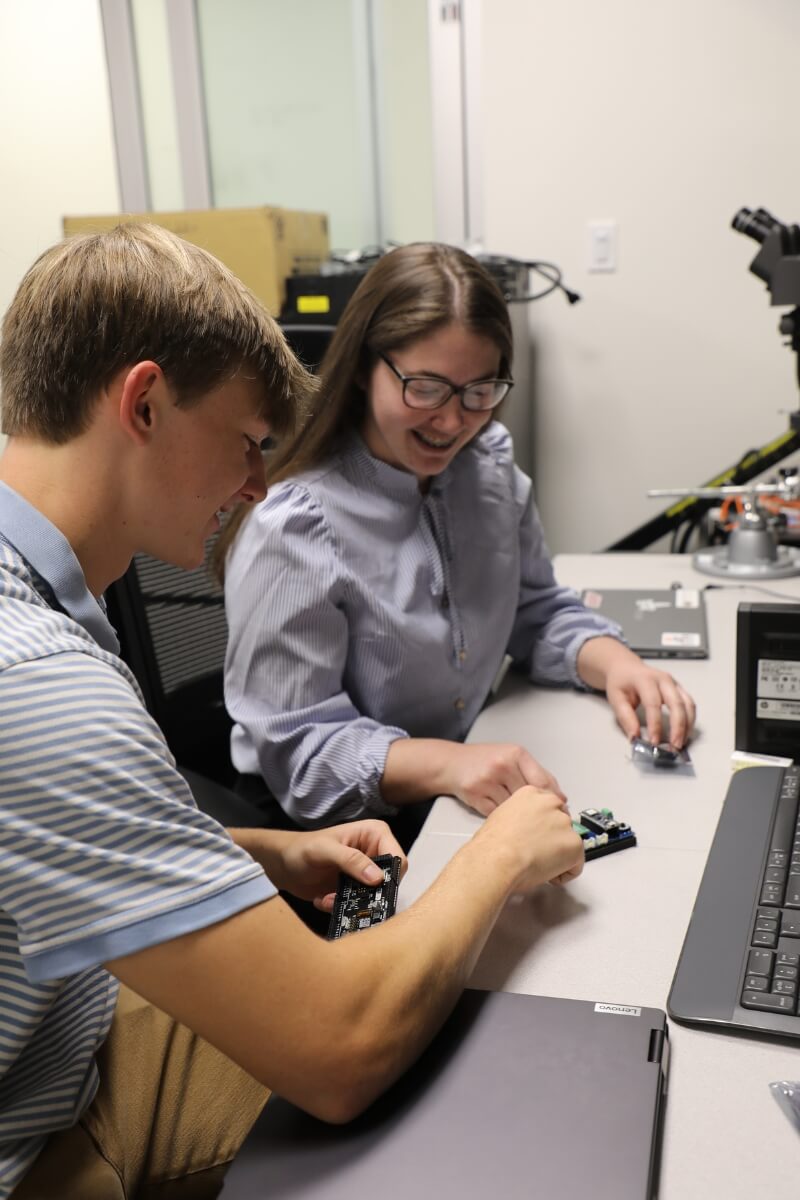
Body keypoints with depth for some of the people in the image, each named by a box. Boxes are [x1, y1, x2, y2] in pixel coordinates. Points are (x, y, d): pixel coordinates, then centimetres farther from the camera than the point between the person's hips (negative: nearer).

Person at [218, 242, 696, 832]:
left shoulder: (492, 469, 2)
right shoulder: (292, 531, -21)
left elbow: (538, 611, 12)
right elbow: (297, 749, -21)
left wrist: (611, 660, -10)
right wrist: (444, 764, -37)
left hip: (480, 803, 8)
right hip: (350, 830, -7)